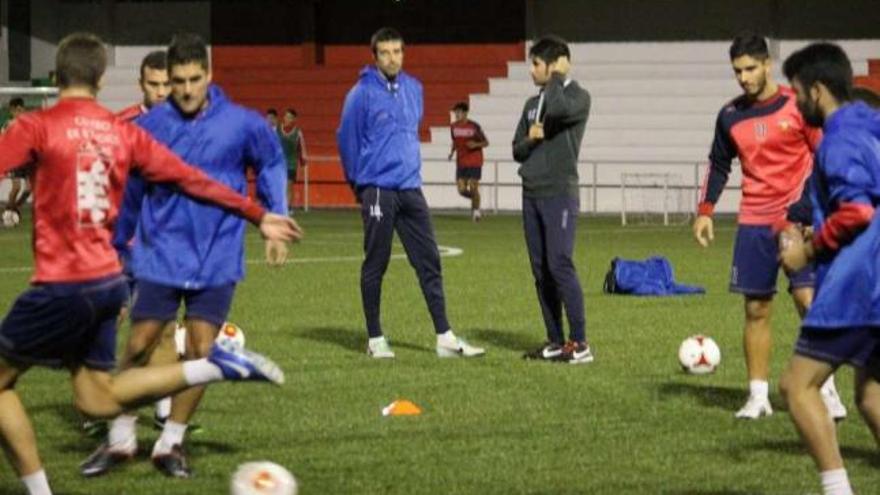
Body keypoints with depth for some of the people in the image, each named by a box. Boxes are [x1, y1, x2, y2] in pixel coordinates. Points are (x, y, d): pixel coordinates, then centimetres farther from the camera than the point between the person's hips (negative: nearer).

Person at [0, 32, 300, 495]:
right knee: (96, 398, 18)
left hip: (61, 286, -6)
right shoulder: (123, 131, 8)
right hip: (108, 281, 6)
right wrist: (259, 215, 22)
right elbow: (193, 180, 12)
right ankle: (217, 365, 5)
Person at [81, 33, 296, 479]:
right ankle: (120, 439, 16)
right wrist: (115, 246, 11)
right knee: (138, 346, -1)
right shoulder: (150, 126, -6)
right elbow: (128, 191, 7)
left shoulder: (241, 124, -7)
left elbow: (271, 166, 12)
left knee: (200, 351, -2)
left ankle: (170, 443, 14)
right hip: (160, 256, 0)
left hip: (216, 260, 0)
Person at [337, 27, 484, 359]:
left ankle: (445, 338, 5)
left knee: (429, 262, 3)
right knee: (375, 265, 2)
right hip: (378, 191, -5)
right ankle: (375, 339, 11)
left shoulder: (413, 89, 8)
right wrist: (359, 182, 6)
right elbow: (347, 139, -3)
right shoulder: (363, 93, -9)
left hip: (410, 190, 6)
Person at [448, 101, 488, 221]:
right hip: (461, 163, 4)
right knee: (462, 190, -3)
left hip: (474, 162, -4)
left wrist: (476, 144, -20)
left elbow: (486, 142, -2)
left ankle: (476, 209, 14)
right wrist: (452, 152, 4)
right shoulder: (453, 127, 3)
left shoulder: (474, 127, -10)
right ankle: (475, 200, 27)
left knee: (473, 187, -6)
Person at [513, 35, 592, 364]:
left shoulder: (578, 97, -2)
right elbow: (517, 150, 17)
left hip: (560, 193, -7)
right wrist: (531, 139, -5)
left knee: (560, 266, -13)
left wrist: (558, 78, -8)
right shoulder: (532, 104, 18)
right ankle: (556, 341, 10)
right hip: (532, 194, 7)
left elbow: (558, 109, -25)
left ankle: (579, 342, -10)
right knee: (541, 271, 6)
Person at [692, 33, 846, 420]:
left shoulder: (797, 106, -5)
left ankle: (826, 389, -6)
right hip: (754, 224, 3)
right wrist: (705, 211, 9)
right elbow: (719, 165, 18)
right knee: (756, 309, 3)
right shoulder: (730, 116, 6)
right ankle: (758, 395, 8)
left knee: (808, 298, -13)